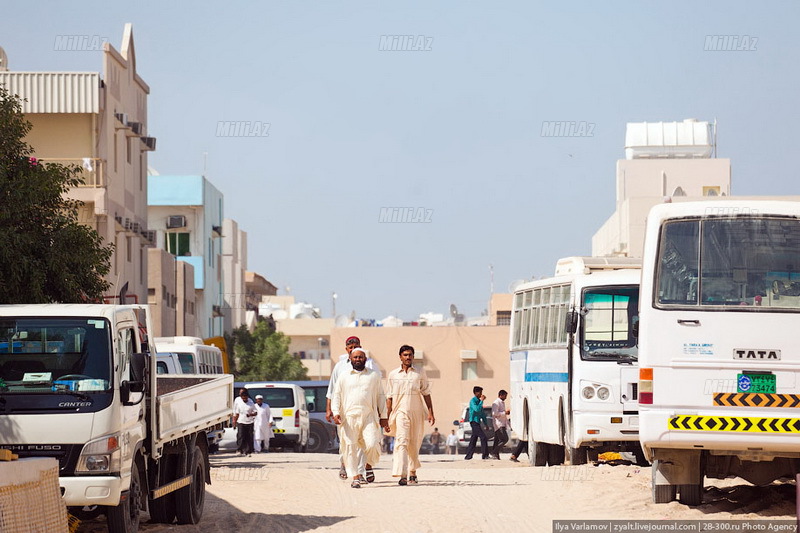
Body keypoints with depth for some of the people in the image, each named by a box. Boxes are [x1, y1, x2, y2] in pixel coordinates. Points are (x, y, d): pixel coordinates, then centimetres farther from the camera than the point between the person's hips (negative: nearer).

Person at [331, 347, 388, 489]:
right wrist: (336, 412, -4)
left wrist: (383, 417, 12)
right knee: (350, 447, -6)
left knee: (372, 445, -14)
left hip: (369, 417, 0)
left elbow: (381, 397, 16)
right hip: (349, 417, 0)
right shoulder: (343, 377, 13)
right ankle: (355, 477, -2)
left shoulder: (374, 376, 14)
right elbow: (336, 396, 12)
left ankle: (369, 467, 14)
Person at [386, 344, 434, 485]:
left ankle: (412, 472, 27)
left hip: (417, 413, 1)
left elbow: (426, 394, 8)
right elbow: (390, 397, 11)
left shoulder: (420, 373, 7)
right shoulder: (393, 375, 8)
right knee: (402, 442, -16)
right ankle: (402, 475, -25)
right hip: (400, 412, -1)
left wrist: (430, 413, 0)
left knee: (414, 445, 7)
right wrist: (387, 417, 7)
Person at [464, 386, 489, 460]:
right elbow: (477, 409, -26)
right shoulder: (473, 401, -10)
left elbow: (482, 414, 23)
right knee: (483, 437, -15)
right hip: (474, 421, -9)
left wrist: (485, 424, 22)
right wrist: (481, 401, -21)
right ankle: (485, 455, -16)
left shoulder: (479, 401, 18)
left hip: (477, 422, 9)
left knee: (473, 440, 9)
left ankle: (468, 456, 11)